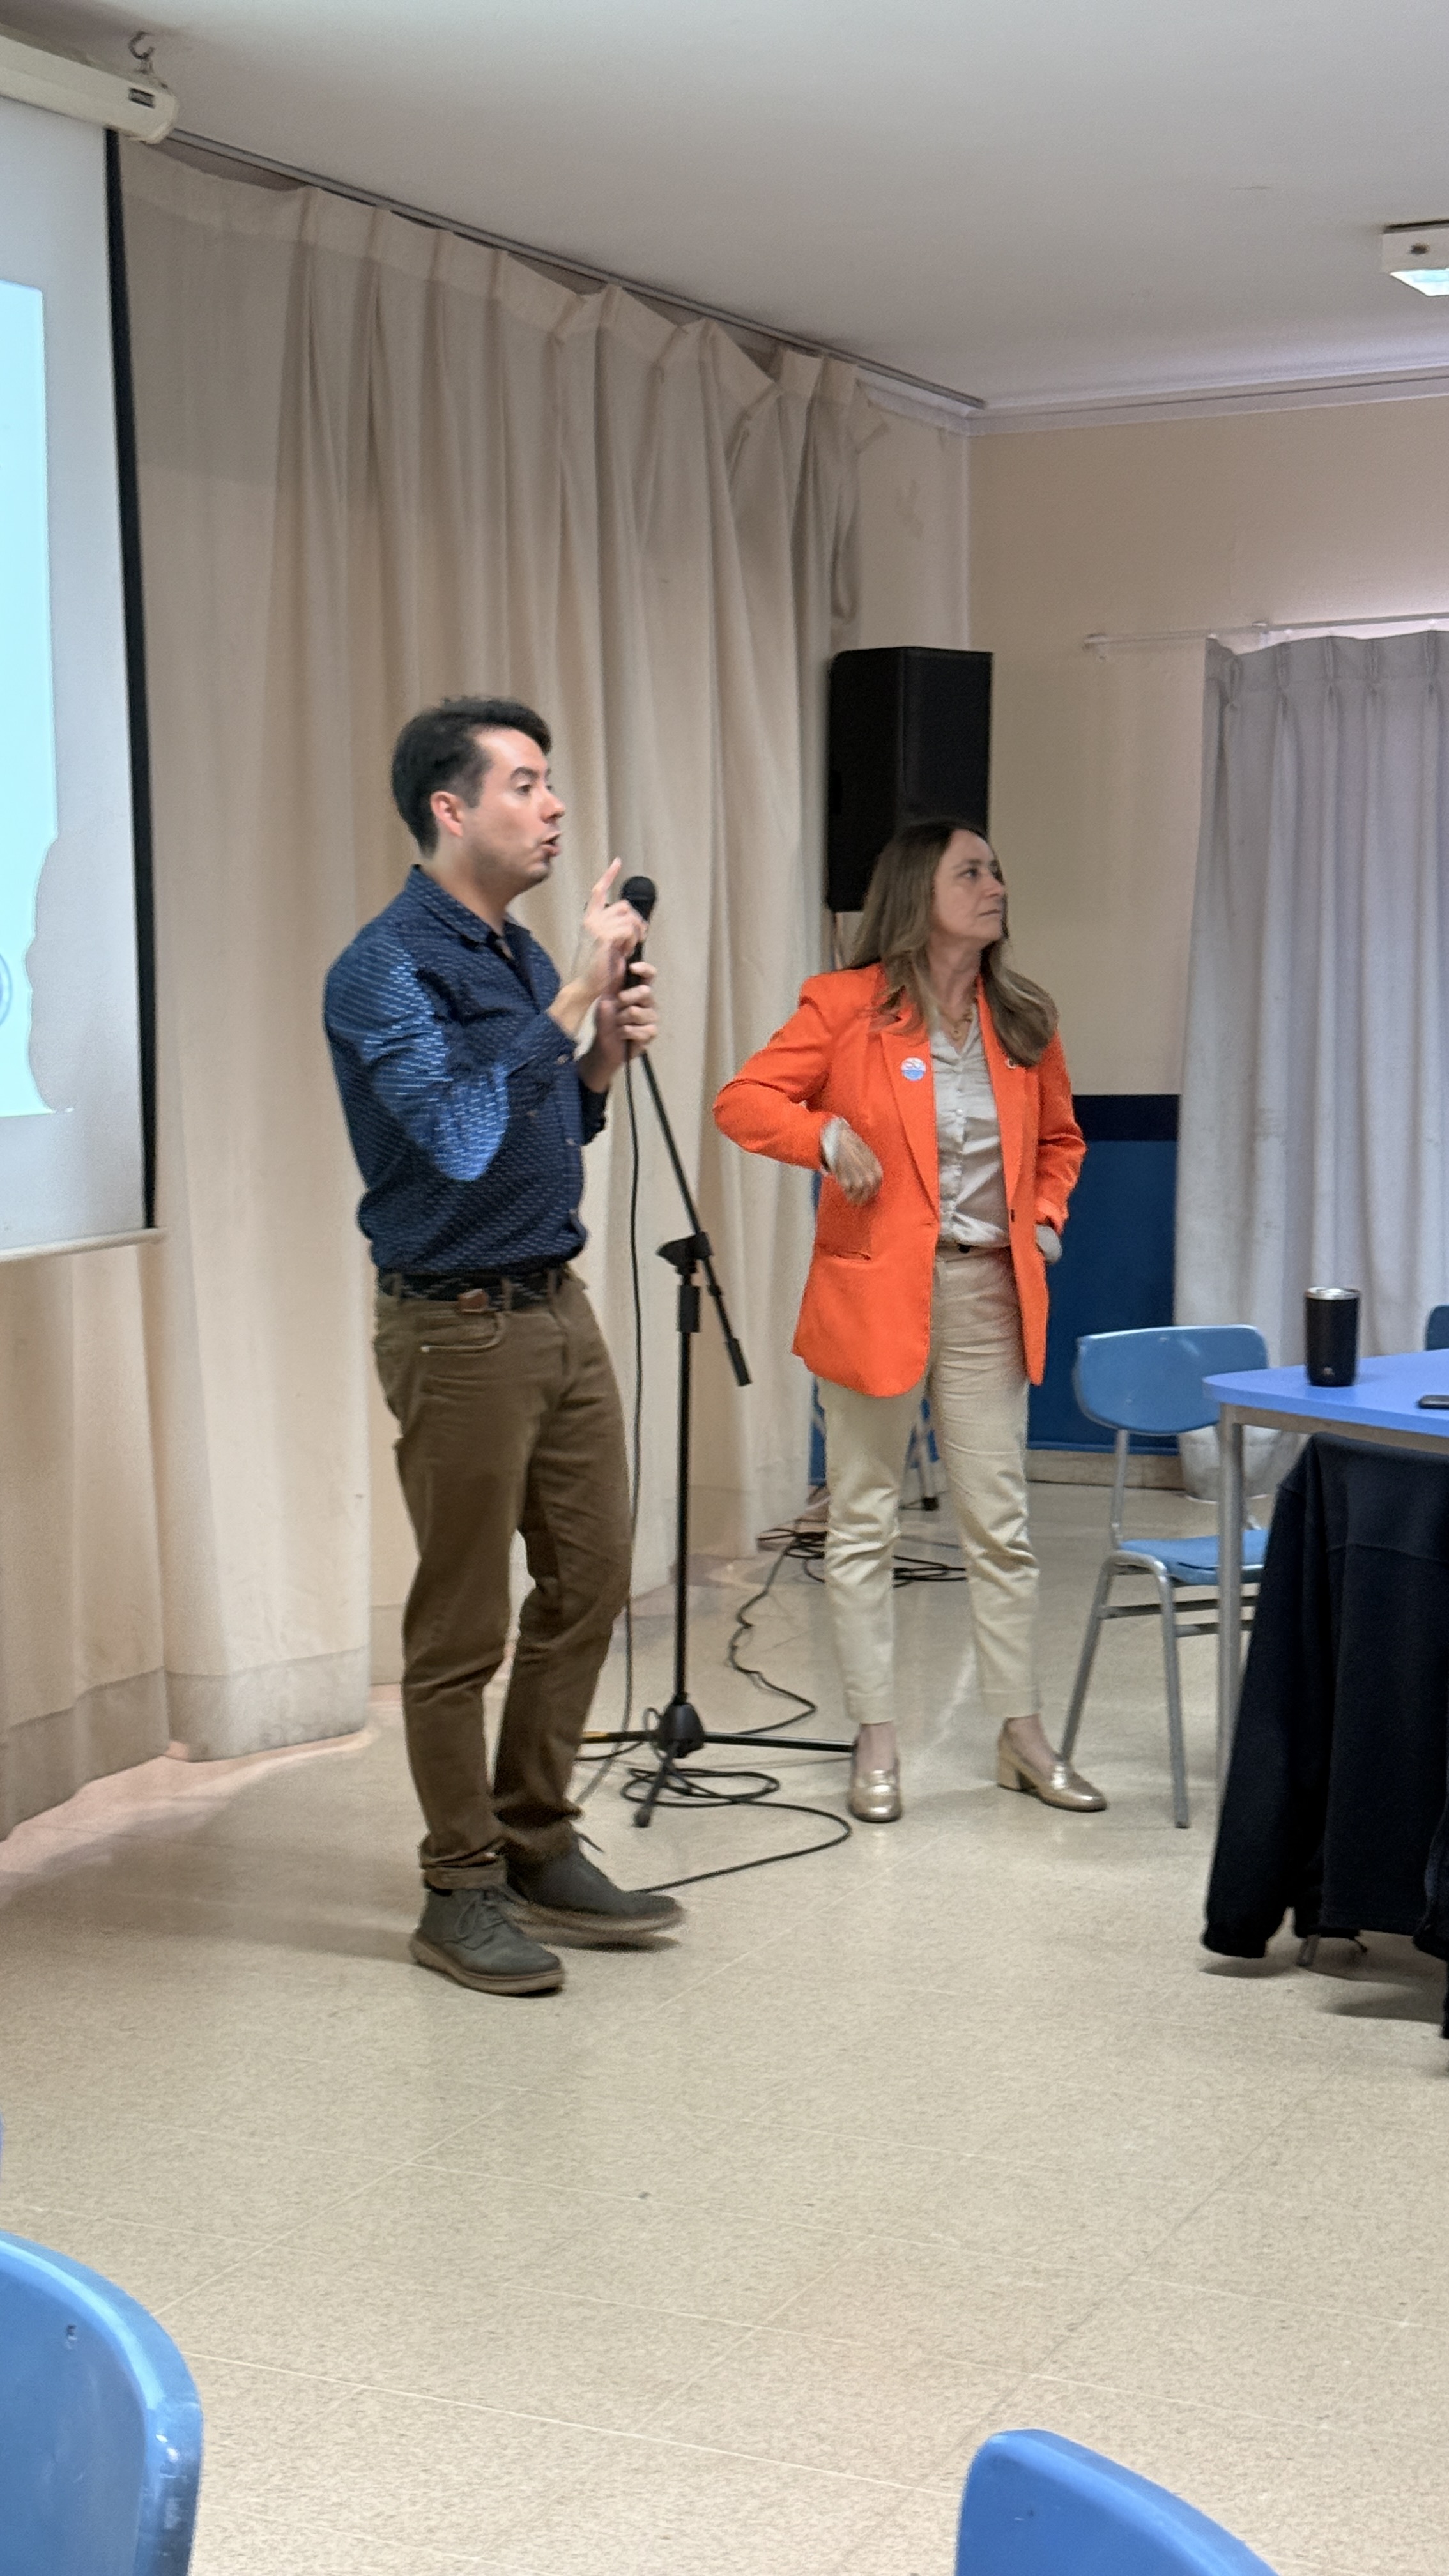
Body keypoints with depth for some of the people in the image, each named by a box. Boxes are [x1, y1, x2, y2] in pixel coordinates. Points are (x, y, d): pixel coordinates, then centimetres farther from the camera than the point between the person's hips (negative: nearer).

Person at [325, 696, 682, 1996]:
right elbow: (460, 1133, -28)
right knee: (462, 1623, 1)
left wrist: (603, 1060, 2)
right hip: (461, 1327, -8)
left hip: (560, 1306, 9)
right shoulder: (387, 969, -15)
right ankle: (462, 1889, 14)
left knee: (590, 1583, 13)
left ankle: (540, 1850, 26)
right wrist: (574, 1001, -26)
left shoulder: (521, 954, 11)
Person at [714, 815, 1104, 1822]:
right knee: (865, 1524, 5)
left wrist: (1045, 1218, 7)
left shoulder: (1024, 1021, 9)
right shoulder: (848, 1007, -5)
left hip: (989, 1294, 4)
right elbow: (744, 1099, -5)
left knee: (1003, 1527, 8)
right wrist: (829, 1134, -19)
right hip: (876, 1291, -4)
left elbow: (1060, 1139, 23)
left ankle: (1023, 1736, 19)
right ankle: (876, 1742, 15)